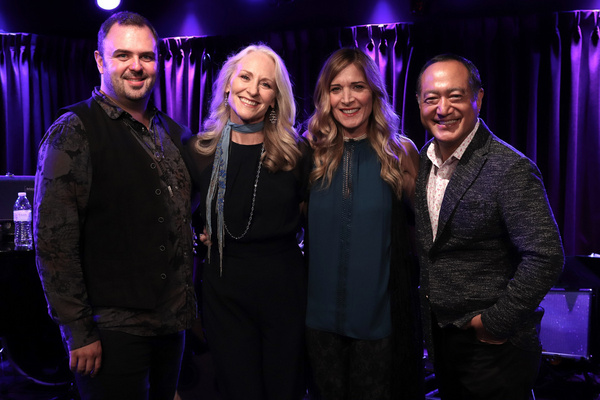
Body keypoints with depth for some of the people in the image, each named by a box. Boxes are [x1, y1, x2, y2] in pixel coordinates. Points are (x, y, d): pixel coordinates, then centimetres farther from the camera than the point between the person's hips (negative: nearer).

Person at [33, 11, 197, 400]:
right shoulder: (74, 131, -9)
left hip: (172, 324, 6)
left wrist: (188, 306, 12)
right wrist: (78, 332, -15)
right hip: (112, 333, -6)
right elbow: (54, 243, -14)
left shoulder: (174, 133, 11)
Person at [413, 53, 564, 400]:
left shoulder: (511, 169, -20)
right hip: (441, 338, 7)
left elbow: (546, 257, -24)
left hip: (494, 345, -6)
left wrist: (496, 322, -18)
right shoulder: (423, 162, 4)